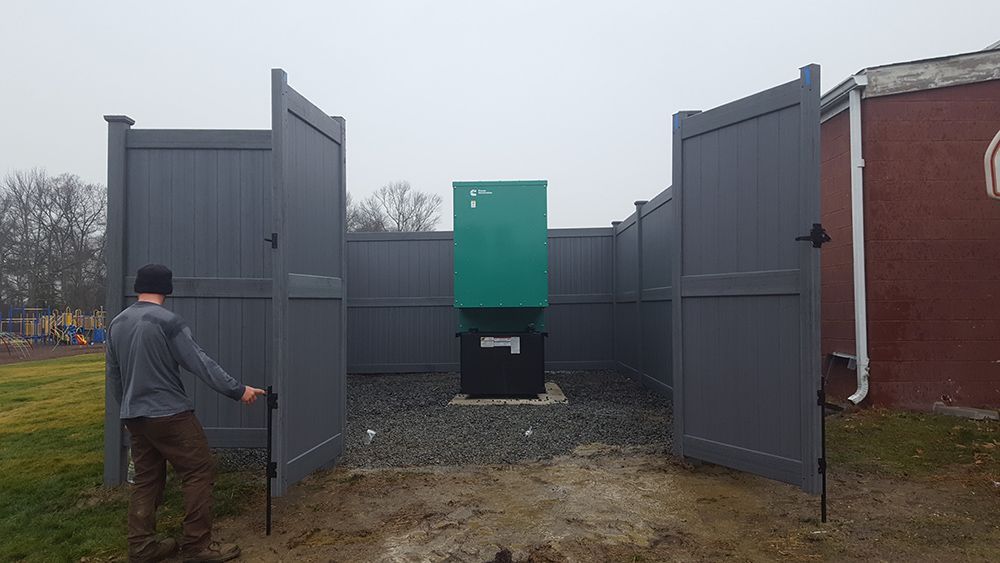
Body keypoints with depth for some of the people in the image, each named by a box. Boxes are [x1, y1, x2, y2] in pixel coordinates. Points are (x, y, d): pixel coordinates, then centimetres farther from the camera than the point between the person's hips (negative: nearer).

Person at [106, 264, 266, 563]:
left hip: (134, 417, 8)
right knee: (199, 472, 0)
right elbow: (202, 364, -16)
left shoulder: (117, 323, 10)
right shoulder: (168, 321, -14)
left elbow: (113, 374, 17)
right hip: (169, 414, -8)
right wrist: (238, 390, -11)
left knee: (147, 479, 15)